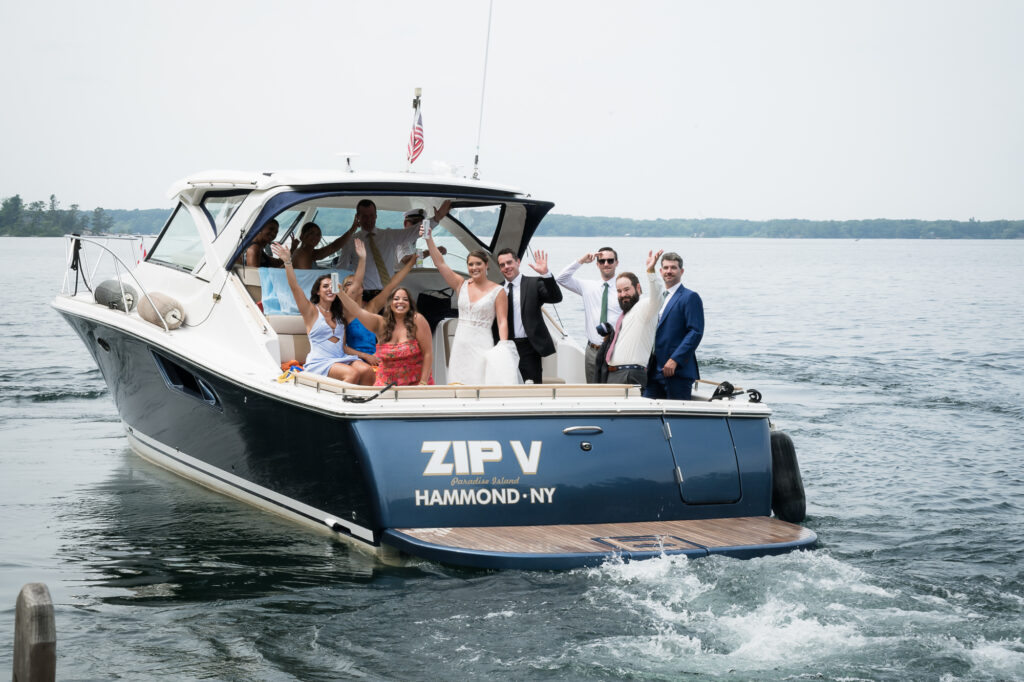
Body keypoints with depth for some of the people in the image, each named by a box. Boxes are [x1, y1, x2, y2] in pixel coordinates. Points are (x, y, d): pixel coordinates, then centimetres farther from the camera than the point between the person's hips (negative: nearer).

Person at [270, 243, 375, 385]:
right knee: (352, 373, -33)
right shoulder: (311, 311, 5)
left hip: (341, 358, 5)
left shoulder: (340, 312, 20)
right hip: (319, 361, -5)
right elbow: (294, 287, -7)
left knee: (367, 370, -26)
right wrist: (287, 262, -18)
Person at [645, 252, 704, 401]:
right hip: (654, 371, 7)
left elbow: (696, 332, -13)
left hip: (678, 371, -7)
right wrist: (646, 363, 12)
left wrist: (675, 360, -19)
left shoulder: (690, 297, -4)